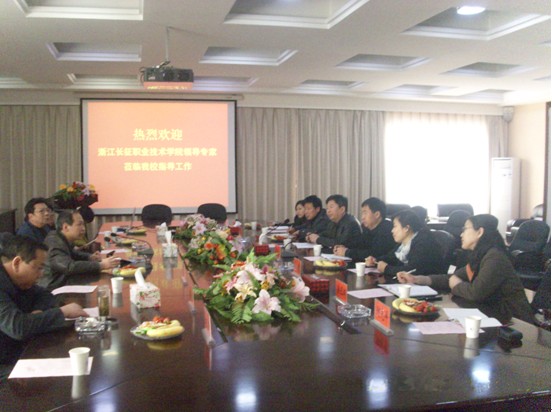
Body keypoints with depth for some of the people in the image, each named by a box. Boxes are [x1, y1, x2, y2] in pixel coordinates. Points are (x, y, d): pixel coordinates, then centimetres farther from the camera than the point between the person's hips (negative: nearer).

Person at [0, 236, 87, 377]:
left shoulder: (18, 282, 5)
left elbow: (46, 296, 17)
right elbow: (18, 326, -32)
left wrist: (39, 310, -7)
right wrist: (63, 312, -20)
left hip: (20, 354, 8)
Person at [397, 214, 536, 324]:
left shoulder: (495, 258, -20)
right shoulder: (479, 258, 10)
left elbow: (476, 293, -28)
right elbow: (453, 278, 13)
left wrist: (456, 285, -5)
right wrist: (416, 279, 2)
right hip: (497, 318, 8)